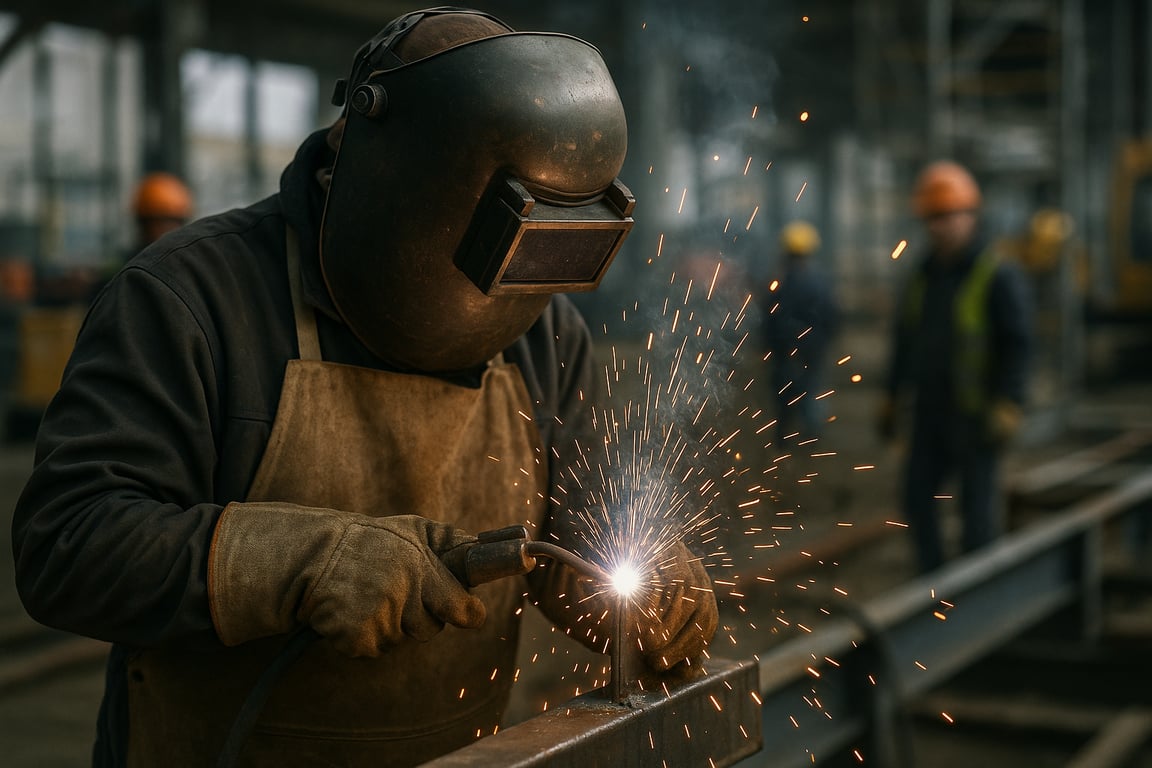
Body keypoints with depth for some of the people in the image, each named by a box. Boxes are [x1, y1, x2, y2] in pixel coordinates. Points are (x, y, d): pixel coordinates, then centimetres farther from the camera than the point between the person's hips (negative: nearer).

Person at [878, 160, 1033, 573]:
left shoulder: (999, 276, -10)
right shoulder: (923, 276, 10)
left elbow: (1018, 345, -13)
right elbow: (905, 340, 17)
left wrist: (1008, 407, -20)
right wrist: (891, 399, 17)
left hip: (975, 414, -6)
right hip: (930, 411, 6)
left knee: (977, 504, 0)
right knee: (918, 496, 6)